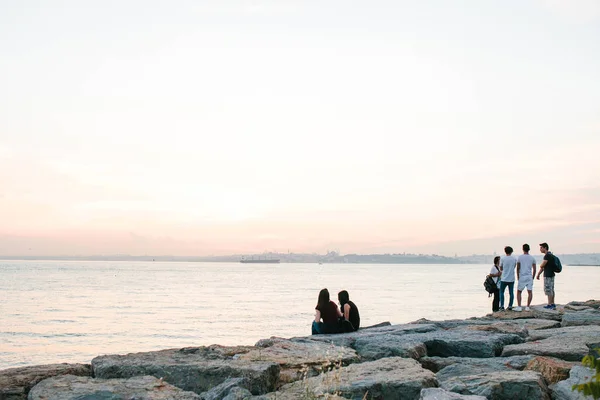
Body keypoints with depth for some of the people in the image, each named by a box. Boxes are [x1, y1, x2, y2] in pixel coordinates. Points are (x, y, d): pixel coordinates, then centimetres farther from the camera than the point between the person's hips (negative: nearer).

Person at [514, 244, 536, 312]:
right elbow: (534, 269, 6)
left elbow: (518, 268, 1)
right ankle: (527, 307, -1)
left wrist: (518, 277, 11)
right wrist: (532, 277, 15)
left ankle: (519, 307, 1)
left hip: (522, 277, -2)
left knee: (519, 292, 7)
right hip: (529, 277, 2)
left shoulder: (520, 257, -2)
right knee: (530, 292, 4)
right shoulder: (532, 258, 5)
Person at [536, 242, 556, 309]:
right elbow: (543, 267, 20)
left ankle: (550, 304, -1)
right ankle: (552, 304, 16)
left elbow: (541, 266, -19)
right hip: (551, 274, 10)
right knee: (551, 290, 12)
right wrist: (539, 274, 22)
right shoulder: (550, 255, 15)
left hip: (548, 276, -10)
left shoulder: (547, 256, -18)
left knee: (548, 290, -4)